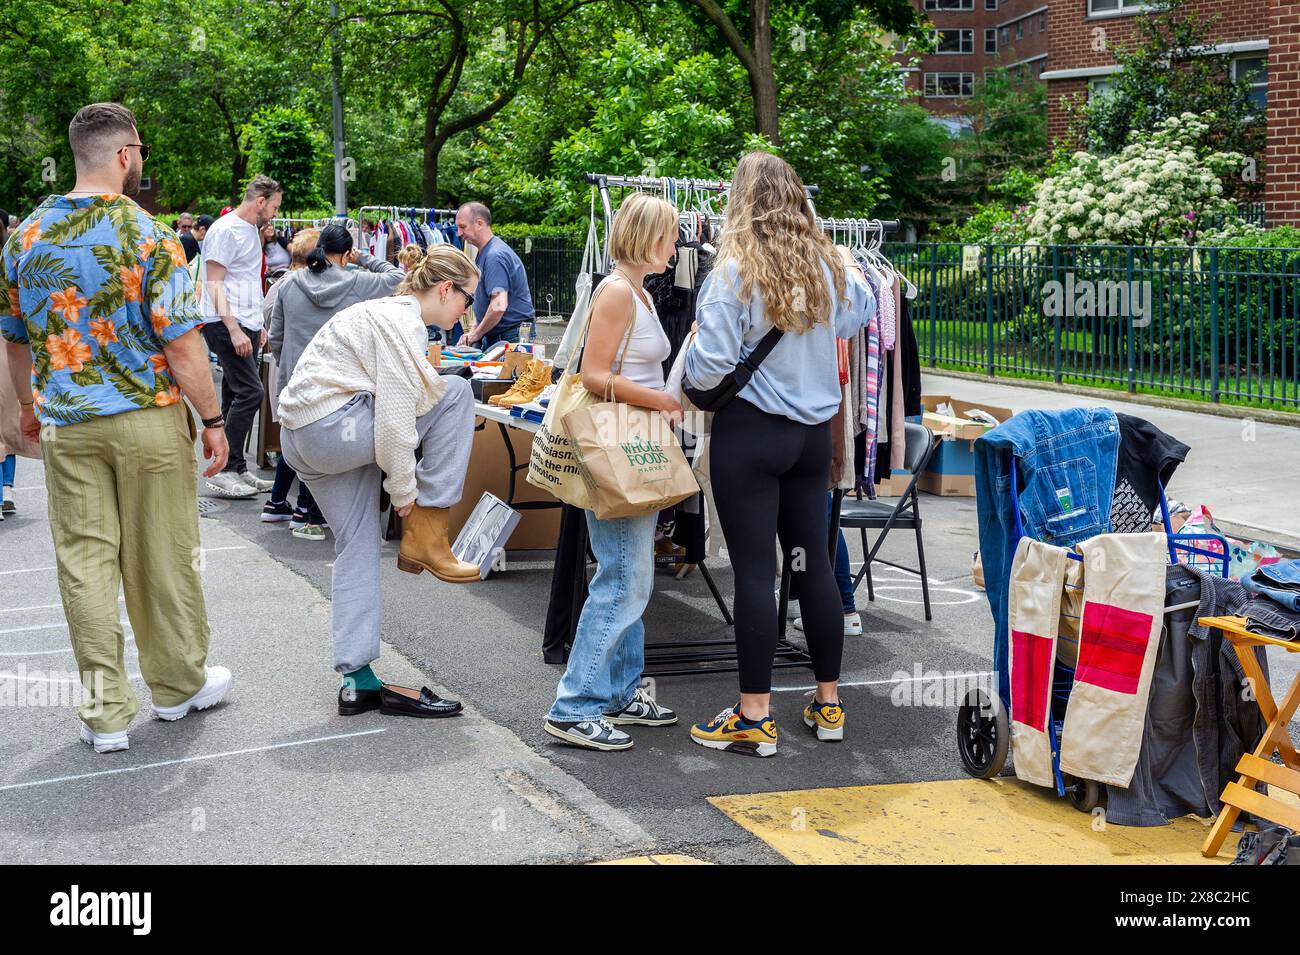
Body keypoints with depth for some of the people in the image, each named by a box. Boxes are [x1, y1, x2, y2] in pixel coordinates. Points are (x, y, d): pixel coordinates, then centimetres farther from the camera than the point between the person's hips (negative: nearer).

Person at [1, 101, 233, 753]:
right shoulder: (149, 236, -13)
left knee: (85, 560, 6)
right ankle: (178, 685, 24)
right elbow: (181, 342, -15)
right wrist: (213, 419, -6)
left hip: (66, 425, 4)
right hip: (149, 419, -4)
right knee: (164, 557, 9)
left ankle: (105, 713, 10)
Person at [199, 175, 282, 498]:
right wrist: (233, 329, -22)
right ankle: (224, 471, -12)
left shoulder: (251, 230, 19)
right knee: (249, 392, -16)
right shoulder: (225, 230, -10)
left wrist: (258, 325, 23)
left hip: (246, 326, 10)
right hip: (225, 324, -10)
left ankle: (235, 470, 14)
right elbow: (214, 282, -15)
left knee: (237, 397, 10)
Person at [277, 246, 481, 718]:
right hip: (330, 428, -11)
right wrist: (404, 488, -8)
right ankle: (425, 534, -5)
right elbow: (395, 418, -18)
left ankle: (359, 680, 14)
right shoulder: (403, 322, -13)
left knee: (358, 548, 12)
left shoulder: (390, 312, 21)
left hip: (302, 440, 11)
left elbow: (391, 403, 28)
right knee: (456, 393, -9)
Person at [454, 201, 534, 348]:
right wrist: (472, 331, 11)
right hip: (491, 338, 9)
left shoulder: (495, 256, -18)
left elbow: (498, 306, -27)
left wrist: (476, 334, -14)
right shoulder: (484, 253, 16)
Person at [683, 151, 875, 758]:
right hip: (814, 431, 6)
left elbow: (710, 366, -17)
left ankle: (754, 719, 4)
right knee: (813, 560, 13)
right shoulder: (825, 264, 3)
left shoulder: (735, 270, -15)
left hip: (749, 433, -6)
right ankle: (828, 703, 23)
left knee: (754, 571, -2)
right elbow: (860, 309, 24)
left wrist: (691, 366, 3)